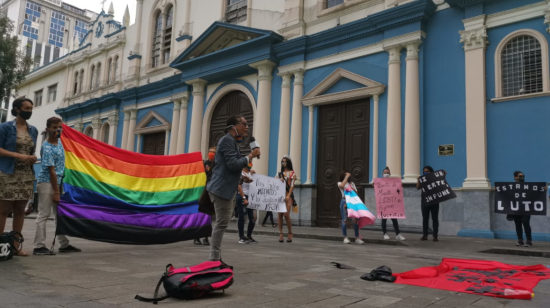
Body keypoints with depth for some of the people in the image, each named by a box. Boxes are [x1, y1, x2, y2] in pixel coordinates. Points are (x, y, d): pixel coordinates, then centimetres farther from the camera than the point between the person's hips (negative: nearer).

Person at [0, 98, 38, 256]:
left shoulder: (33, 130, 12)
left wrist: (33, 157, -1)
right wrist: (18, 156, -19)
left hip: (26, 175, 5)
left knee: (20, 210, 7)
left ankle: (16, 244, 14)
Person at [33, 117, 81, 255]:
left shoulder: (59, 141, 6)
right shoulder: (48, 148, -19)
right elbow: (52, 171, -19)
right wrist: (56, 191, -18)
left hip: (57, 182, 9)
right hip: (47, 183, -9)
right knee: (44, 214, -5)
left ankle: (64, 244, 18)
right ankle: (39, 246, 1)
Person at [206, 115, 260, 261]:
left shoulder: (232, 141, 18)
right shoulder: (227, 140, -13)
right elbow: (233, 164, -22)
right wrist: (250, 156, -13)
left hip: (226, 188, 10)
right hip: (222, 188, -10)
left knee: (220, 223, 13)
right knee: (221, 223, -8)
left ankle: (216, 258, 20)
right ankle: (214, 259, -3)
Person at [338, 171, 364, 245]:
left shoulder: (351, 183, 20)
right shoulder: (340, 183, 10)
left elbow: (356, 192, 16)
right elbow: (342, 185, -15)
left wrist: (353, 189, -5)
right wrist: (347, 177, -7)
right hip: (344, 201, -2)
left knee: (355, 219, -6)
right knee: (344, 220, -2)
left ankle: (357, 238, -1)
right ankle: (345, 237, 6)